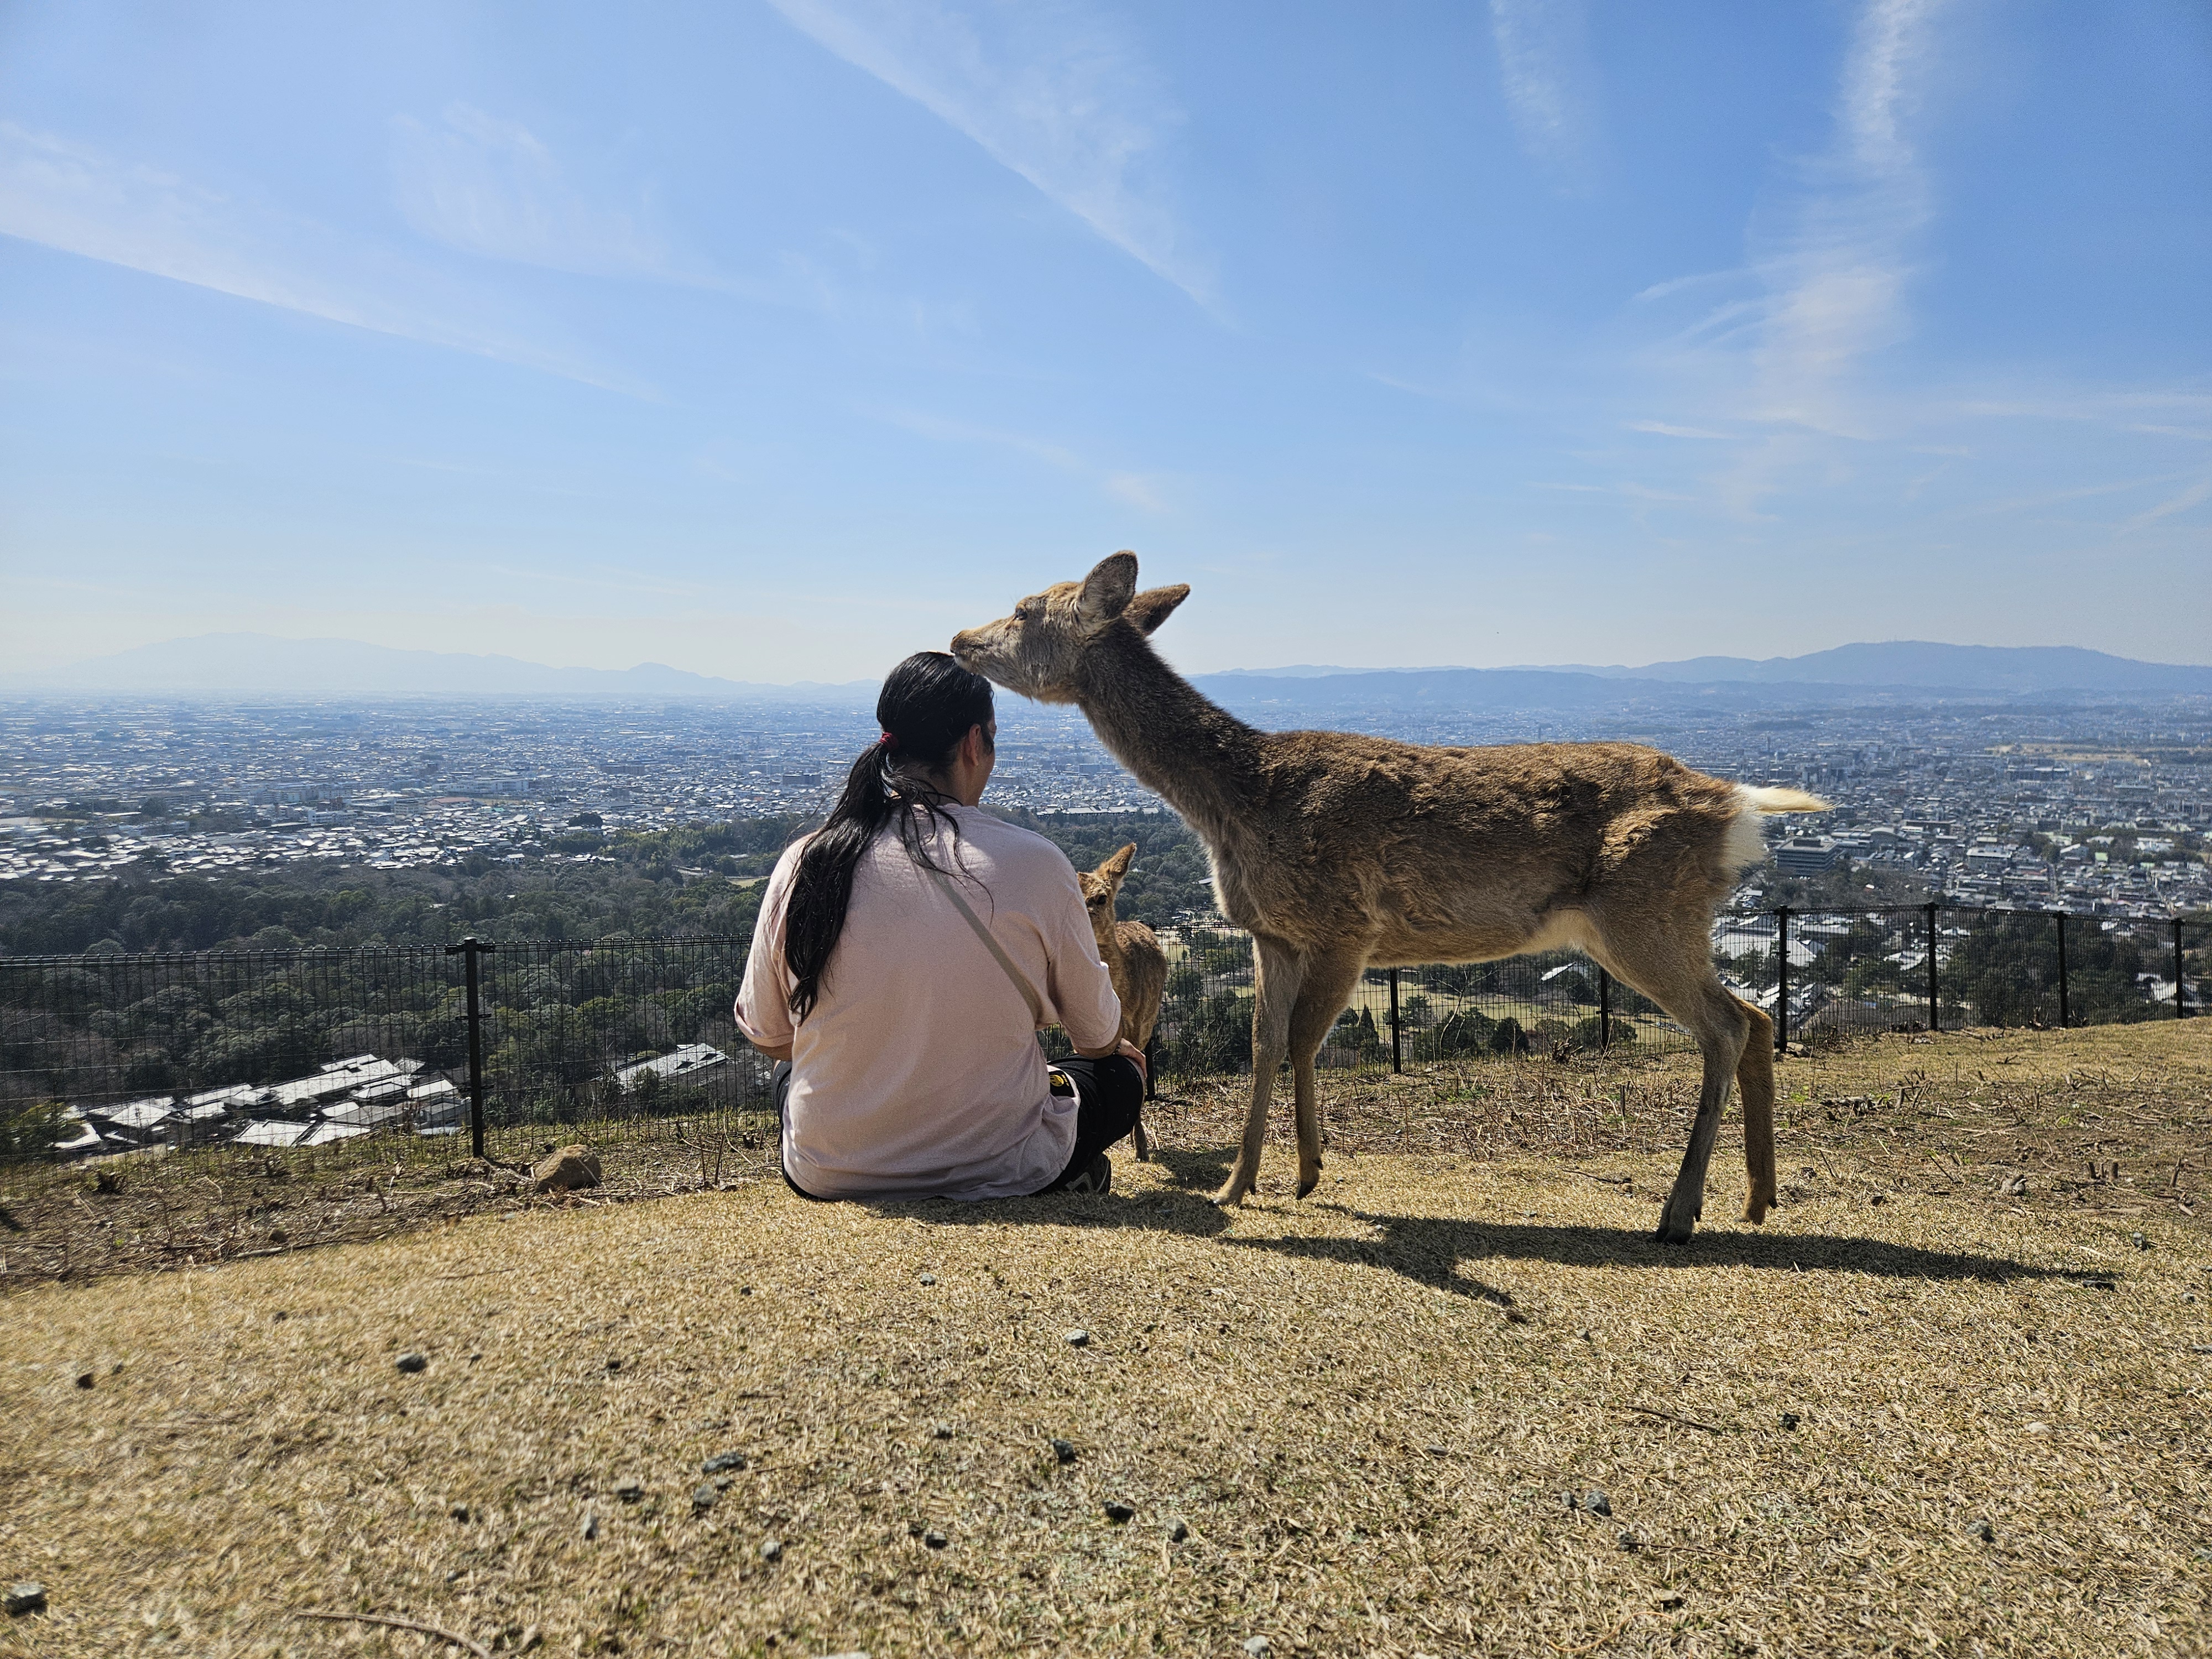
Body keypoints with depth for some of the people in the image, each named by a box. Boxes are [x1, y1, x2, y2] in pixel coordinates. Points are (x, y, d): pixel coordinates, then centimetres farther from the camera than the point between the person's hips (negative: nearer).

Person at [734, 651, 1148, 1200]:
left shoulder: (803, 864, -9)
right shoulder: (1034, 864, -16)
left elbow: (764, 1036, 5)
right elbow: (1098, 1035, 0)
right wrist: (1116, 1048, 26)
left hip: (828, 1175, 3)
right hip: (993, 1171, -2)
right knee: (1121, 1073, 25)